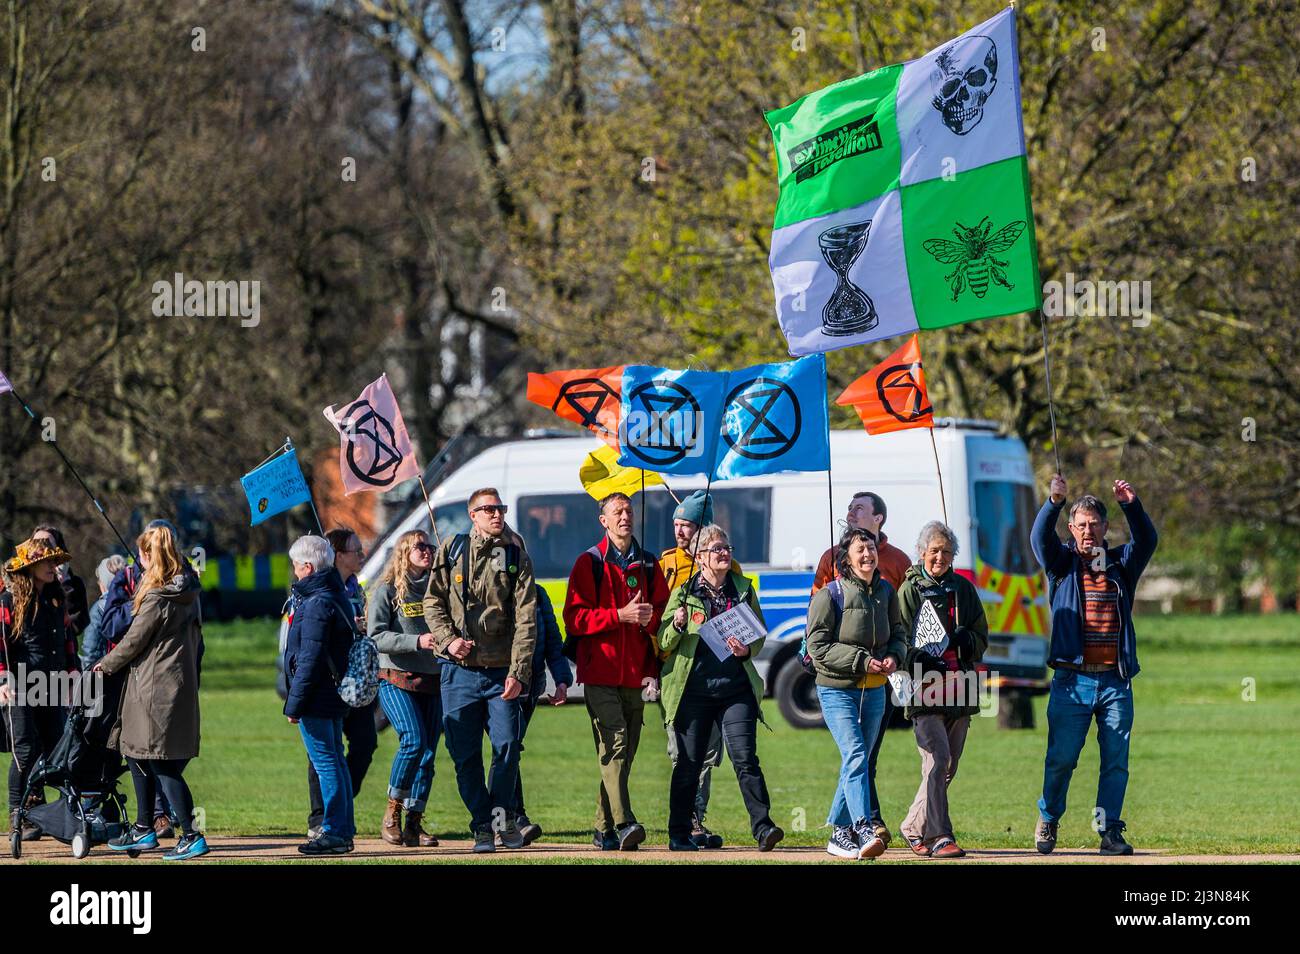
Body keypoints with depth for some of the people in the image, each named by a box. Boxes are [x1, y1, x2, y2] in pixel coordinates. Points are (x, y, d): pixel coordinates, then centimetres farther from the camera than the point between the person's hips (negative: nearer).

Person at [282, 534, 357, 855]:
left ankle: (334, 832, -6)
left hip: (317, 698, -10)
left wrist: (294, 704, -16)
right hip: (335, 696, 10)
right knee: (335, 761, 14)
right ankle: (344, 829, 18)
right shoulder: (340, 597, 12)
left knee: (326, 763, -7)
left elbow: (310, 660, -20)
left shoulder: (316, 605, -18)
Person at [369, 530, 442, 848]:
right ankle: (392, 814, -4)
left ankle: (414, 823, 7)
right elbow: (377, 637, -10)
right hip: (397, 680, -5)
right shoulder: (388, 591, -1)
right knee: (414, 741, -20)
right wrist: (417, 642, -19)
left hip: (433, 681, 5)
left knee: (428, 752, 1)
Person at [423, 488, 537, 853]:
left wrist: (518, 672, -12)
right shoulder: (451, 551, 7)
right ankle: (482, 826, 13)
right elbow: (433, 601, 11)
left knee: (508, 747, -10)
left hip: (502, 671, -1)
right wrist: (447, 639, -8)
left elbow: (525, 619, -3)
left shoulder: (516, 557, 2)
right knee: (464, 754, 2)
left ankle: (502, 814, 11)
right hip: (460, 670, 1)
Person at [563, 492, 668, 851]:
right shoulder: (590, 563, 2)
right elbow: (575, 618, -6)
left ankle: (604, 829, 13)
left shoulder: (648, 565, 15)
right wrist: (620, 615, -16)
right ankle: (623, 824, -27)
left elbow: (664, 612, 19)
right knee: (614, 742, -17)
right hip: (600, 672, -5)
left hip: (636, 673, 5)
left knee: (625, 752, 6)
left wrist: (650, 617, -2)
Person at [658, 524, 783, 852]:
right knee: (688, 763, 4)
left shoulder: (743, 590, 10)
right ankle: (679, 834, 14)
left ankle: (762, 828, -11)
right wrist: (677, 626, -17)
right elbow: (663, 643, 4)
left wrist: (747, 650, -5)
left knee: (745, 758, -9)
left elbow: (760, 636, 17)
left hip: (736, 687, 1)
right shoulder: (683, 592, 2)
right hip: (693, 688, -1)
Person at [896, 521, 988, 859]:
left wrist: (965, 640, -5)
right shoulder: (910, 590, 3)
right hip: (925, 689, -5)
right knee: (937, 758, -17)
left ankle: (915, 827, 27)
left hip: (959, 690, 5)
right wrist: (922, 659, -19)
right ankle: (938, 837, -21)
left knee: (948, 767, 10)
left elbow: (982, 638, 17)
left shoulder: (964, 589, 15)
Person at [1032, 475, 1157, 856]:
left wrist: (1132, 506, -21)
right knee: (1061, 758, 0)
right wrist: (1054, 503, -27)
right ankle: (1048, 821, 19)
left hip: (1115, 681, 2)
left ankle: (1109, 831, 3)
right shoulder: (1062, 563, 9)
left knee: (1116, 761, -1)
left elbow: (1146, 540, -3)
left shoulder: (1121, 564, 13)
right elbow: (1041, 537, -9)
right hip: (1071, 680, -2)